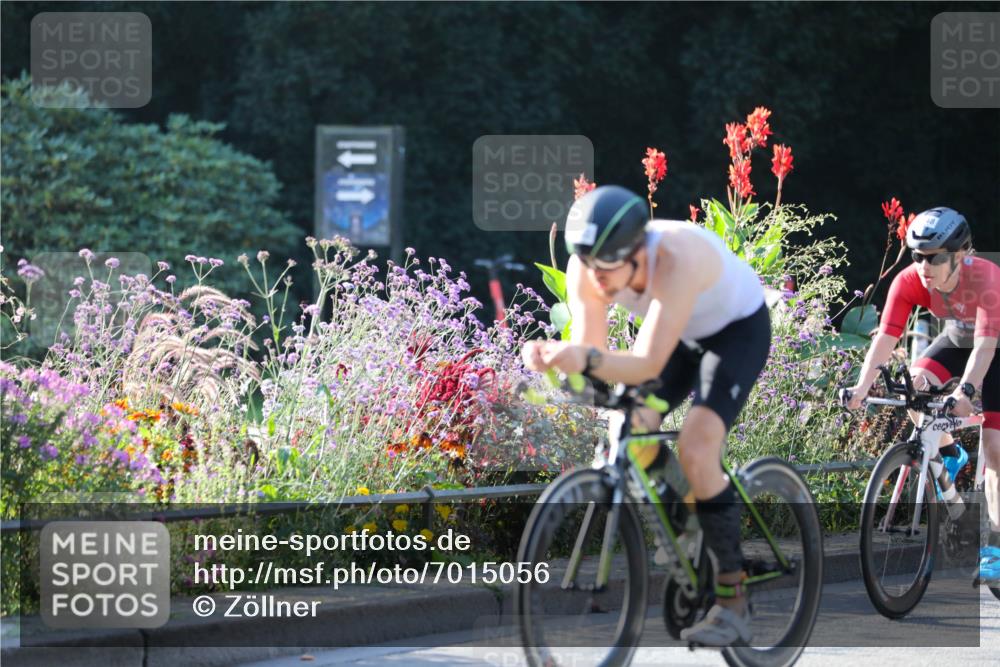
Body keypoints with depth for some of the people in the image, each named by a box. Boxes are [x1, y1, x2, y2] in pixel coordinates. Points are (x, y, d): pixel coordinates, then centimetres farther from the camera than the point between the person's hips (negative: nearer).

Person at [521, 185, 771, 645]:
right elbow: (591, 356, -24)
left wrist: (588, 361, -62)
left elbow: (648, 364, -44)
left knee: (695, 451, -23)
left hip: (739, 327, -6)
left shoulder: (676, 259, -42)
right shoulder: (587, 269, -25)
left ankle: (732, 603, -14)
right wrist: (552, 357, -46)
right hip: (679, 332, 6)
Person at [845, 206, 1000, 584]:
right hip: (957, 339, 5)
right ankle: (948, 453, 6)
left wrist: (966, 390, -61)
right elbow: (885, 336, -32)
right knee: (912, 387, -23)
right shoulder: (909, 282, -27)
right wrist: (863, 386, -46)